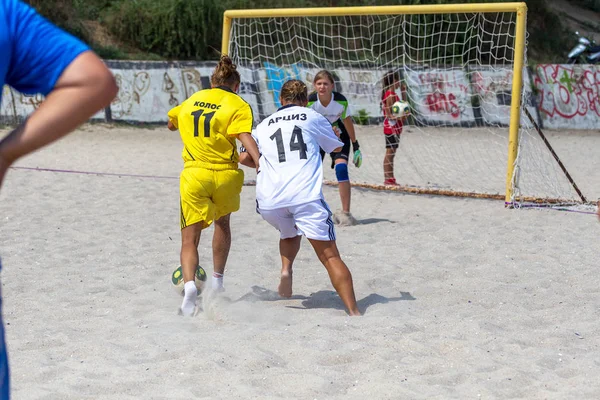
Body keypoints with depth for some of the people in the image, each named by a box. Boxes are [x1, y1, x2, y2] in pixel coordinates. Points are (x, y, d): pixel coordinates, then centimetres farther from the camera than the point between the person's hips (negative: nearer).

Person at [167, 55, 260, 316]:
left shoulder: (192, 100, 14)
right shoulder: (238, 105, 1)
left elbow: (171, 124, 32)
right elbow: (246, 138, -16)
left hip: (193, 175, 1)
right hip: (226, 175, -1)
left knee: (189, 238, 2)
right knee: (222, 222, 27)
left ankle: (189, 284, -24)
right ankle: (217, 281, 32)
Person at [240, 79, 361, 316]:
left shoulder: (264, 125, 22)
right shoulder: (313, 117, 16)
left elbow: (245, 159, 28)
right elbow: (337, 148, 30)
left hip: (269, 200, 3)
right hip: (306, 196, -3)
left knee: (290, 233, 33)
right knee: (330, 256, -4)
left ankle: (286, 269, 6)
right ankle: (353, 312, -16)